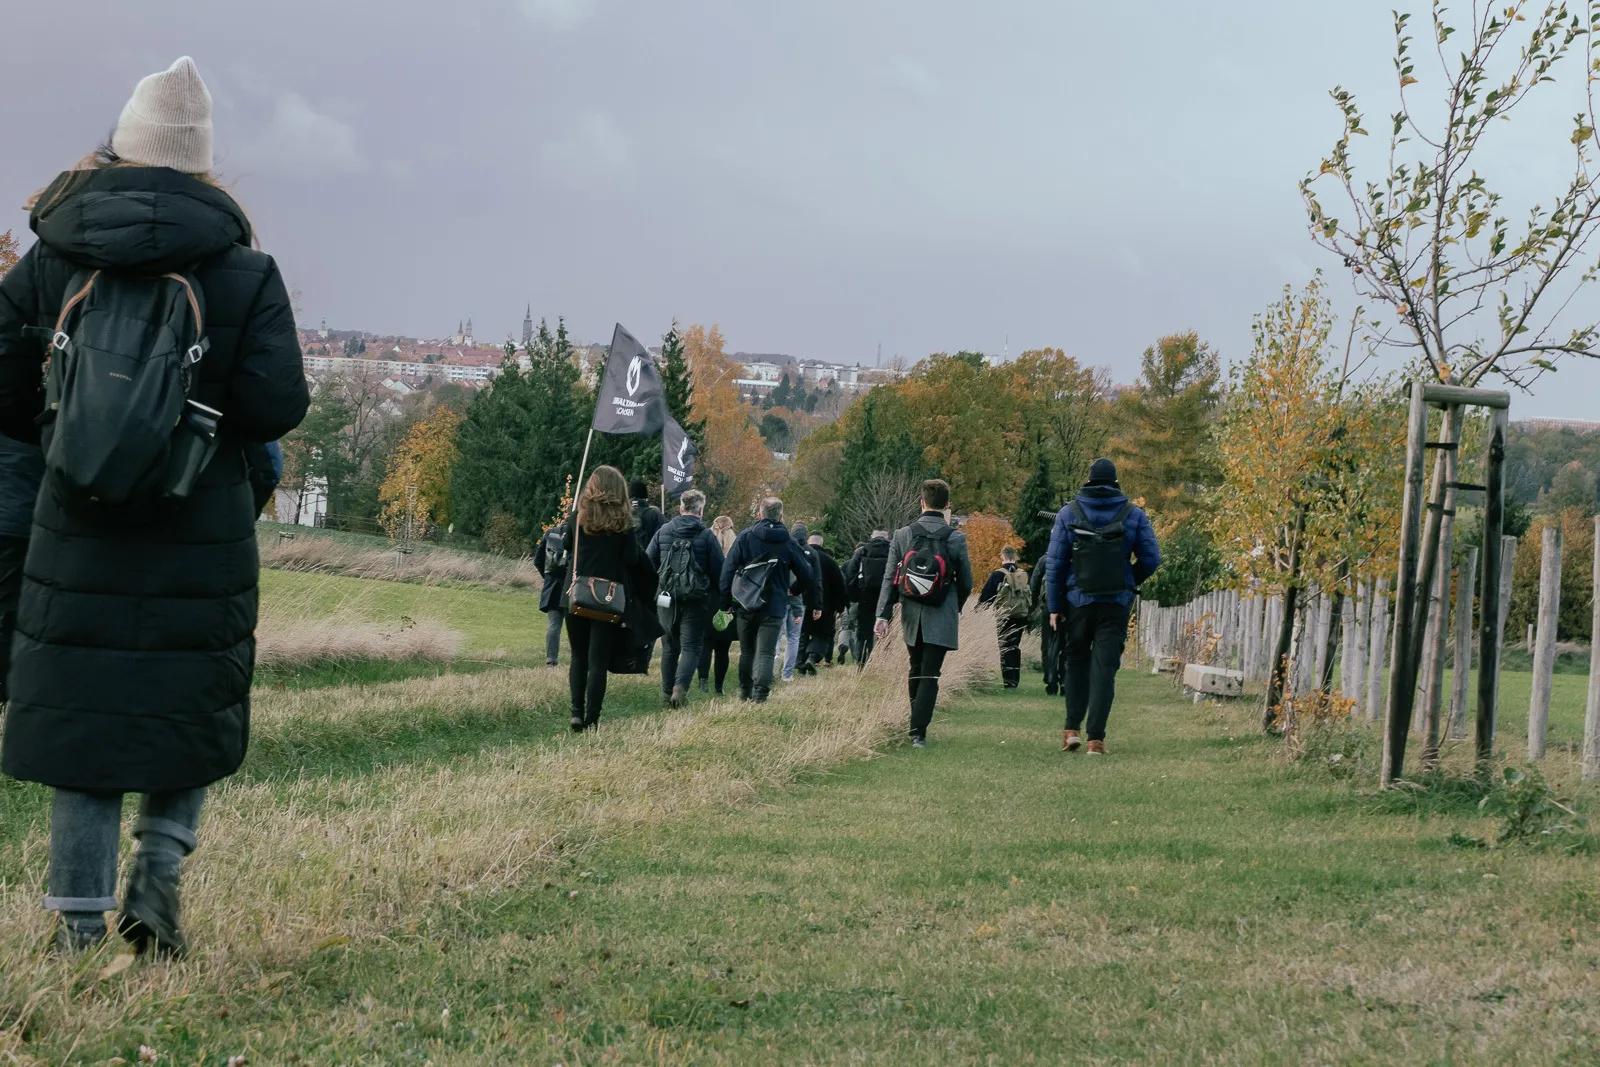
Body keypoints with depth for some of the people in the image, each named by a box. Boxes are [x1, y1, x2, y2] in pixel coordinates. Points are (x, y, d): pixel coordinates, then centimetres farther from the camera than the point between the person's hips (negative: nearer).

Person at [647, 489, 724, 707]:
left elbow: (648, 563, 4)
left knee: (669, 646, 15)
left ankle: (667, 691, 19)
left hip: (667, 597, 3)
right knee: (691, 646, -1)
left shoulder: (663, 532, 3)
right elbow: (719, 570, -6)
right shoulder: (706, 536, -6)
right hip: (696, 599, -3)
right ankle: (681, 686, -20)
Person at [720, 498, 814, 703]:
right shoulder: (789, 543, -1)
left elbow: (728, 570, -6)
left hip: (745, 605, 1)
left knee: (747, 651, 17)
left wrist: (726, 599, -1)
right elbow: (806, 576, 4)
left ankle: (745, 692, 23)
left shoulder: (744, 538, -2)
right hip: (774, 607, -1)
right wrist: (794, 590, 23)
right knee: (766, 652, -4)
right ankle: (760, 693, -19)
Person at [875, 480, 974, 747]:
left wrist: (883, 615, -2)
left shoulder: (903, 535, -2)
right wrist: (956, 608, 18)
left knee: (916, 671, 19)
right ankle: (918, 730, -11)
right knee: (930, 674, -2)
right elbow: (966, 583, 0)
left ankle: (917, 725, 28)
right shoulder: (955, 538, -7)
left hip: (911, 616, 3)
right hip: (942, 620, -3)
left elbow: (890, 579, -3)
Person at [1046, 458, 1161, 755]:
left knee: (1077, 661, 17)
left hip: (1078, 601, 0)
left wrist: (1055, 606, 3)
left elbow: (1055, 563, -1)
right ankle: (1096, 738, -5)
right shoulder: (1134, 515, 1)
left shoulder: (1069, 513, 1)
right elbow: (1151, 559, -1)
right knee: (1105, 668, 1)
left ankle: (1072, 728, 9)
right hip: (1117, 605, 0)